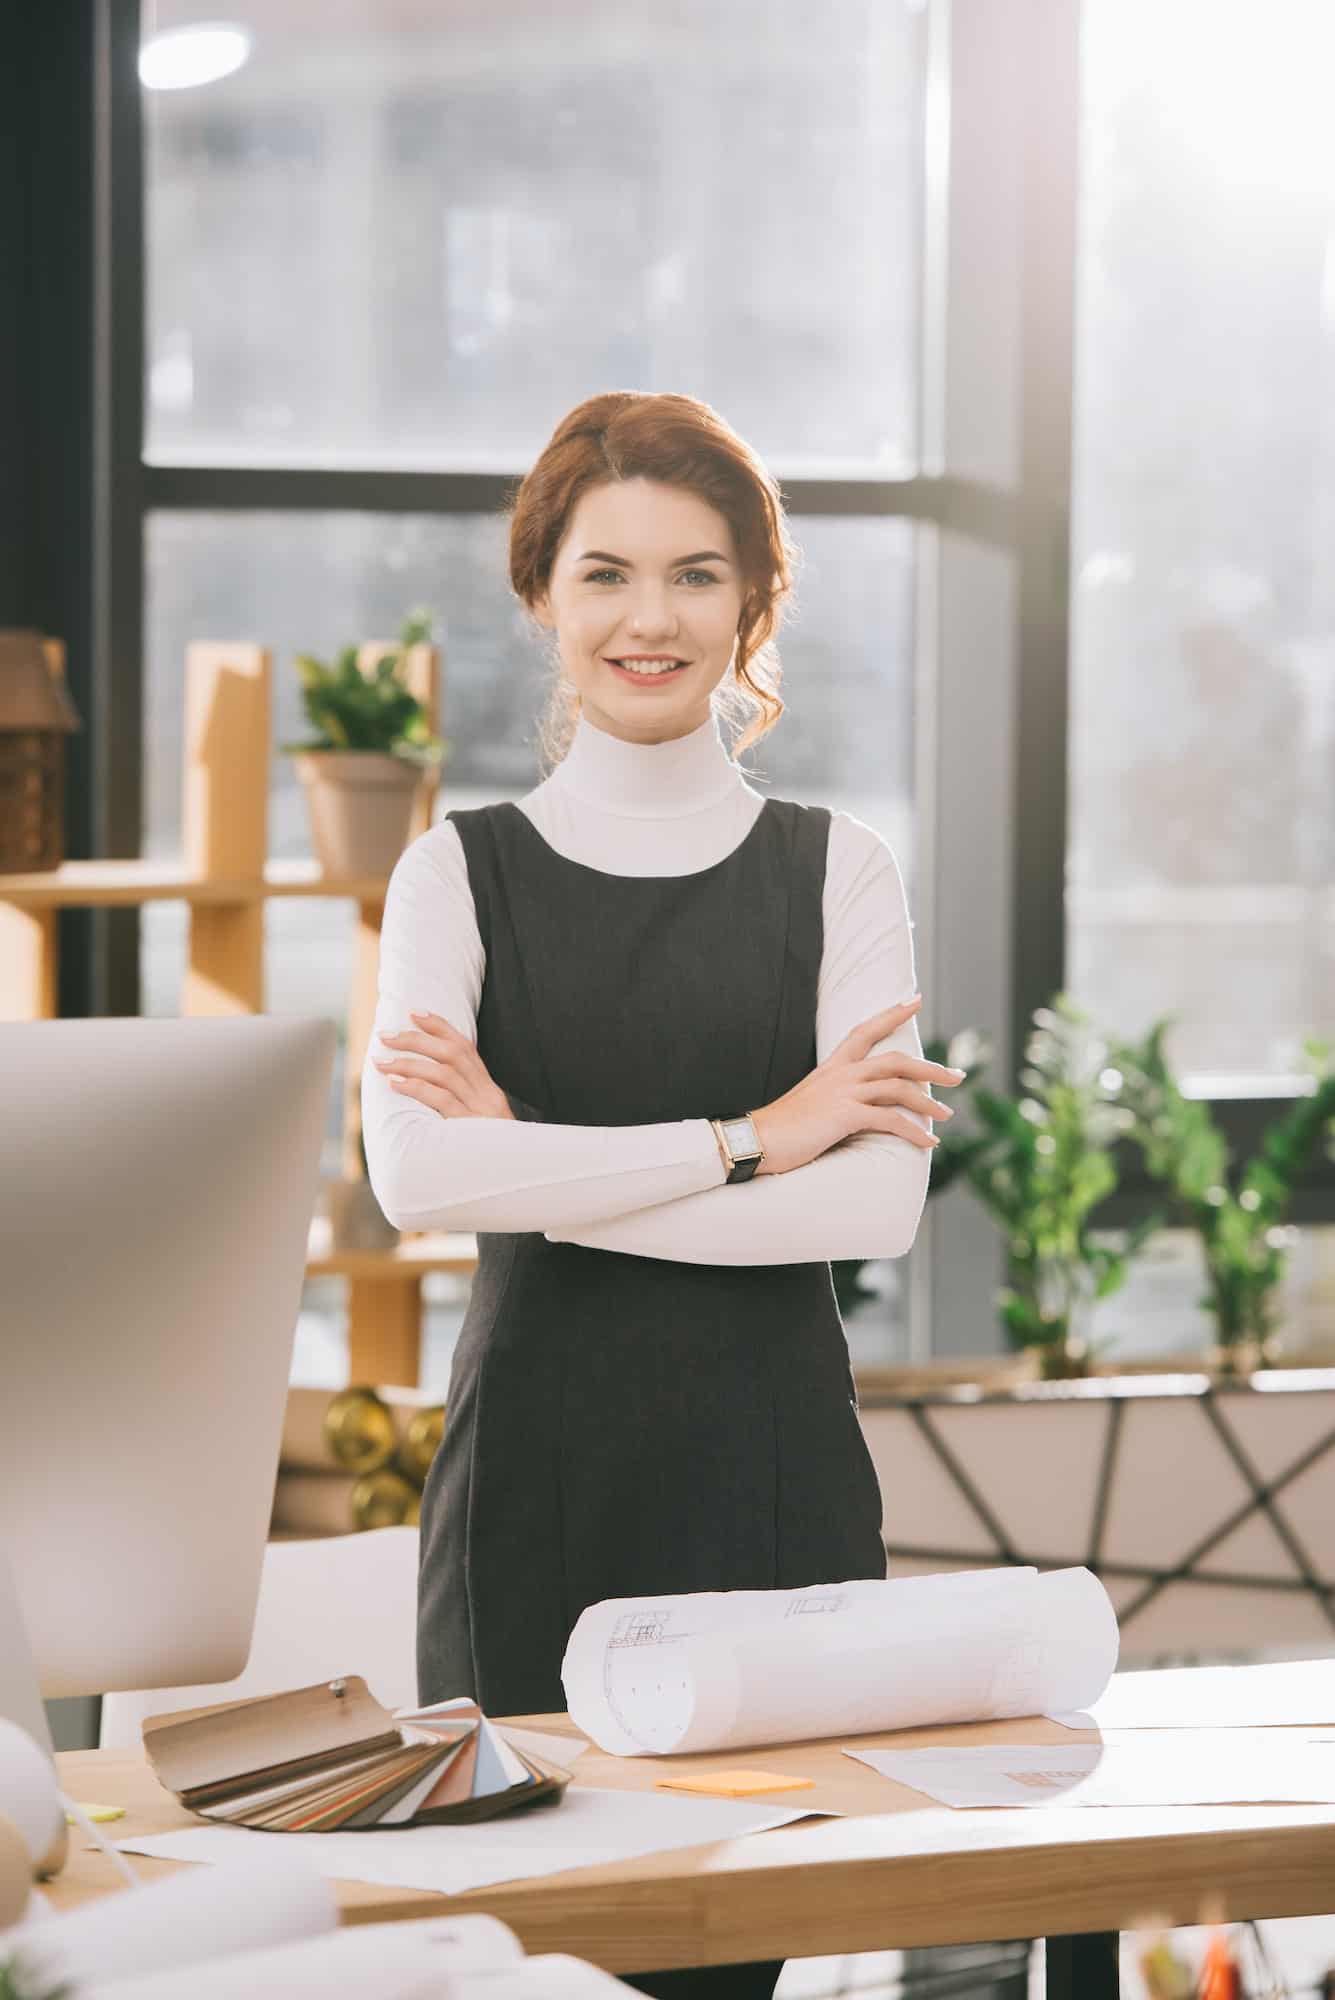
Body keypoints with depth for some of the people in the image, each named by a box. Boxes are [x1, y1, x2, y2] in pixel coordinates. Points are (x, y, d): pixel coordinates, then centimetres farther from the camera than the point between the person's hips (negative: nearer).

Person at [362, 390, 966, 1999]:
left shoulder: (834, 871, 8)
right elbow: (414, 1176, -11)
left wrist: (545, 1169, -10)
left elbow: (878, 1202, -6)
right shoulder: (462, 872, 6)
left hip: (776, 1463, 0)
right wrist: (750, 1139, -11)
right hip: (537, 1461, 0)